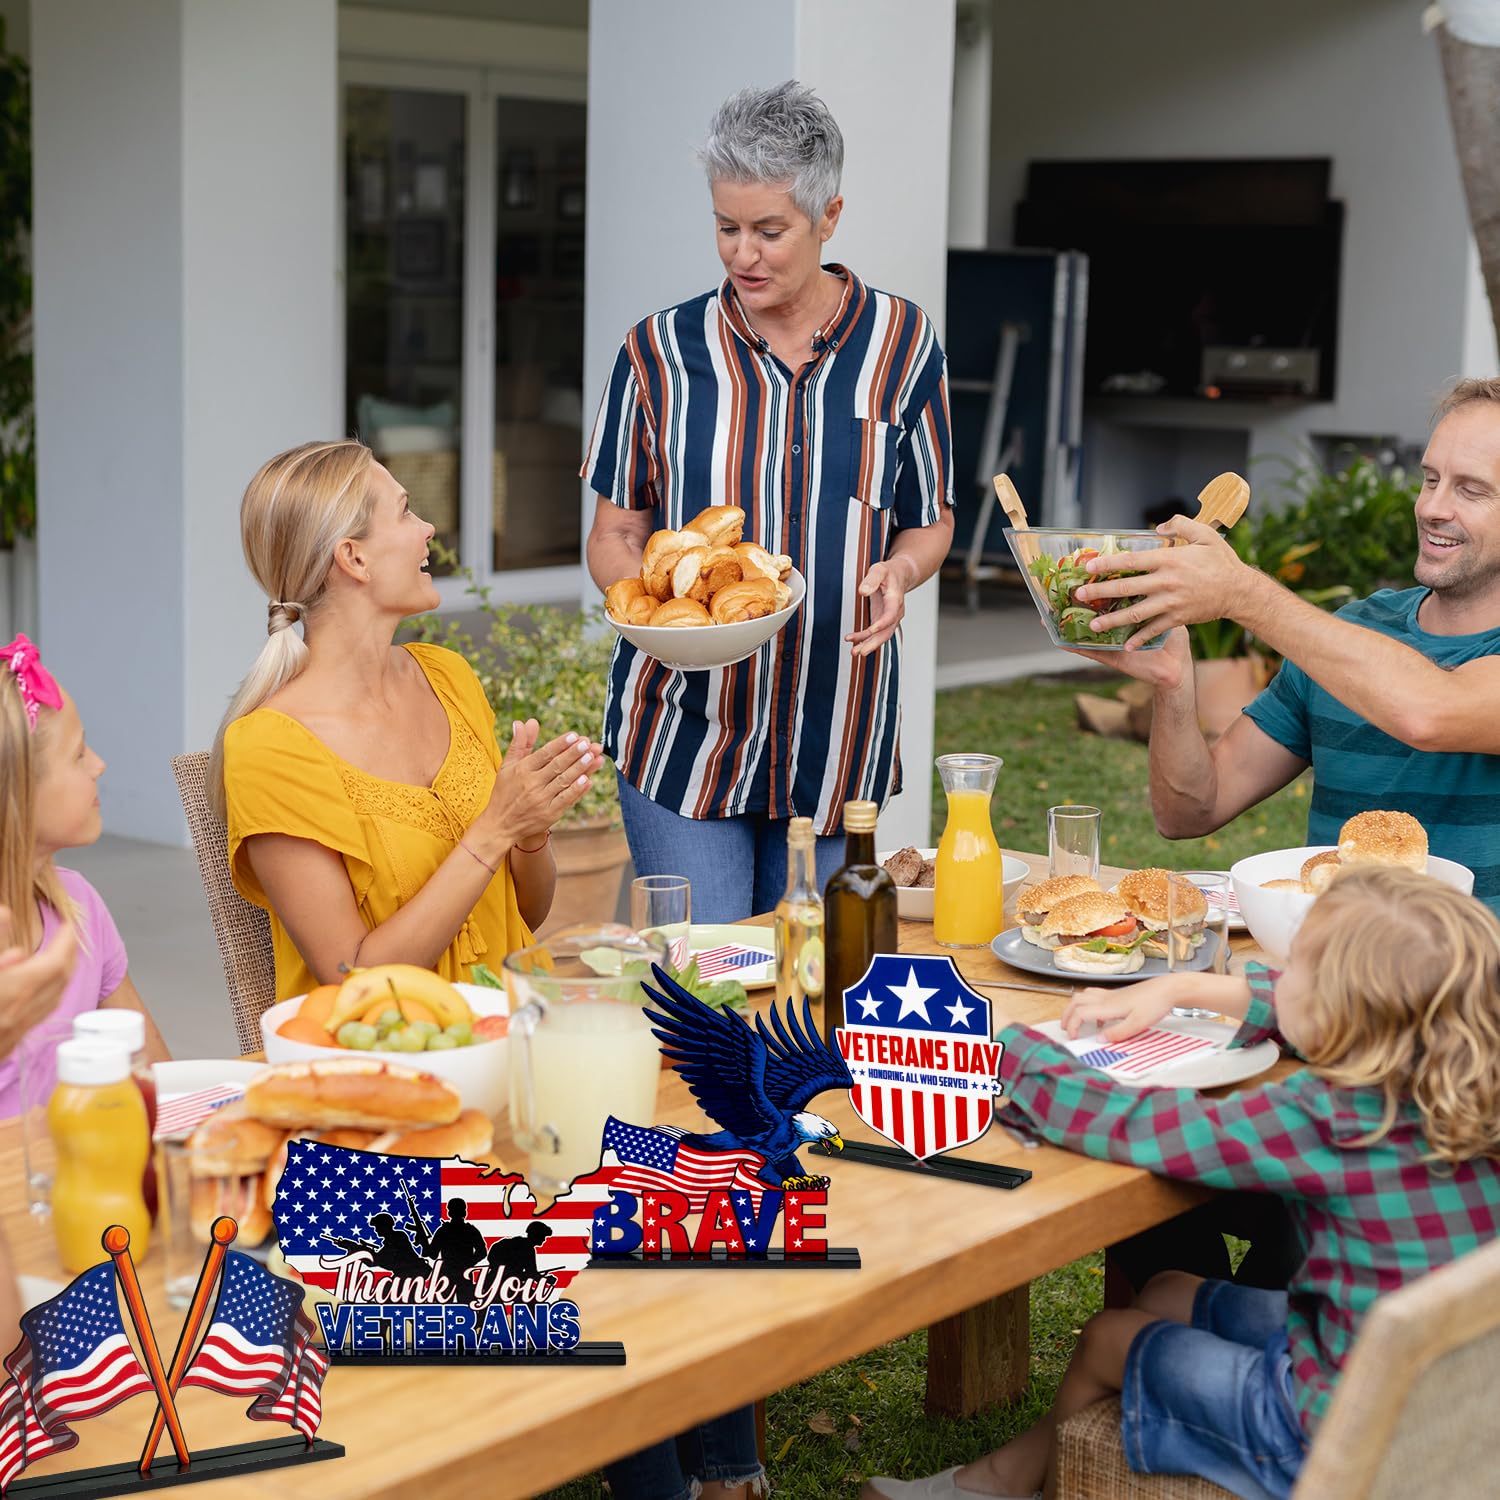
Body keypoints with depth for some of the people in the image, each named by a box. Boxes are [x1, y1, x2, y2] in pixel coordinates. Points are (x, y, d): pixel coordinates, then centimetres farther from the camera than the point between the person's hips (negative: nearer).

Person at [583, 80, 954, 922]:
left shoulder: (903, 345, 2)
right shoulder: (662, 353, 0)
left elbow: (931, 522, 10)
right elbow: (614, 534, 5)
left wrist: (899, 571, -13)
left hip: (838, 730, 1)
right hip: (683, 726, -1)